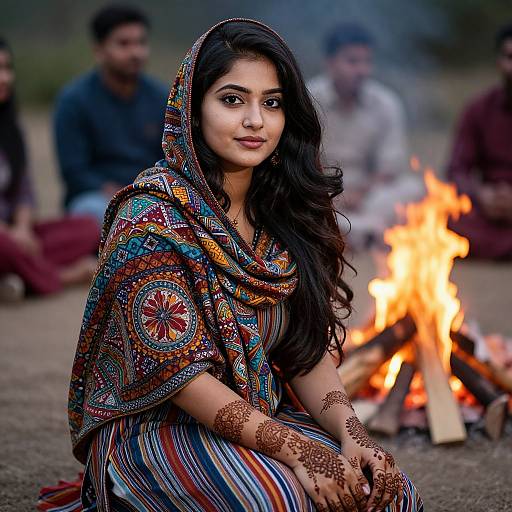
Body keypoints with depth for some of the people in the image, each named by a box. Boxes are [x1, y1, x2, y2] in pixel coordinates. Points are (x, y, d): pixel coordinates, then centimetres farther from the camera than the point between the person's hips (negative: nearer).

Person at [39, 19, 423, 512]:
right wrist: (294, 448, -25)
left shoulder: (284, 212, 4)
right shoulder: (152, 214, -16)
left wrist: (350, 434, -16)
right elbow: (175, 370, -20)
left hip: (260, 418, 5)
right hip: (152, 427, -5)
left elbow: (308, 348, 3)